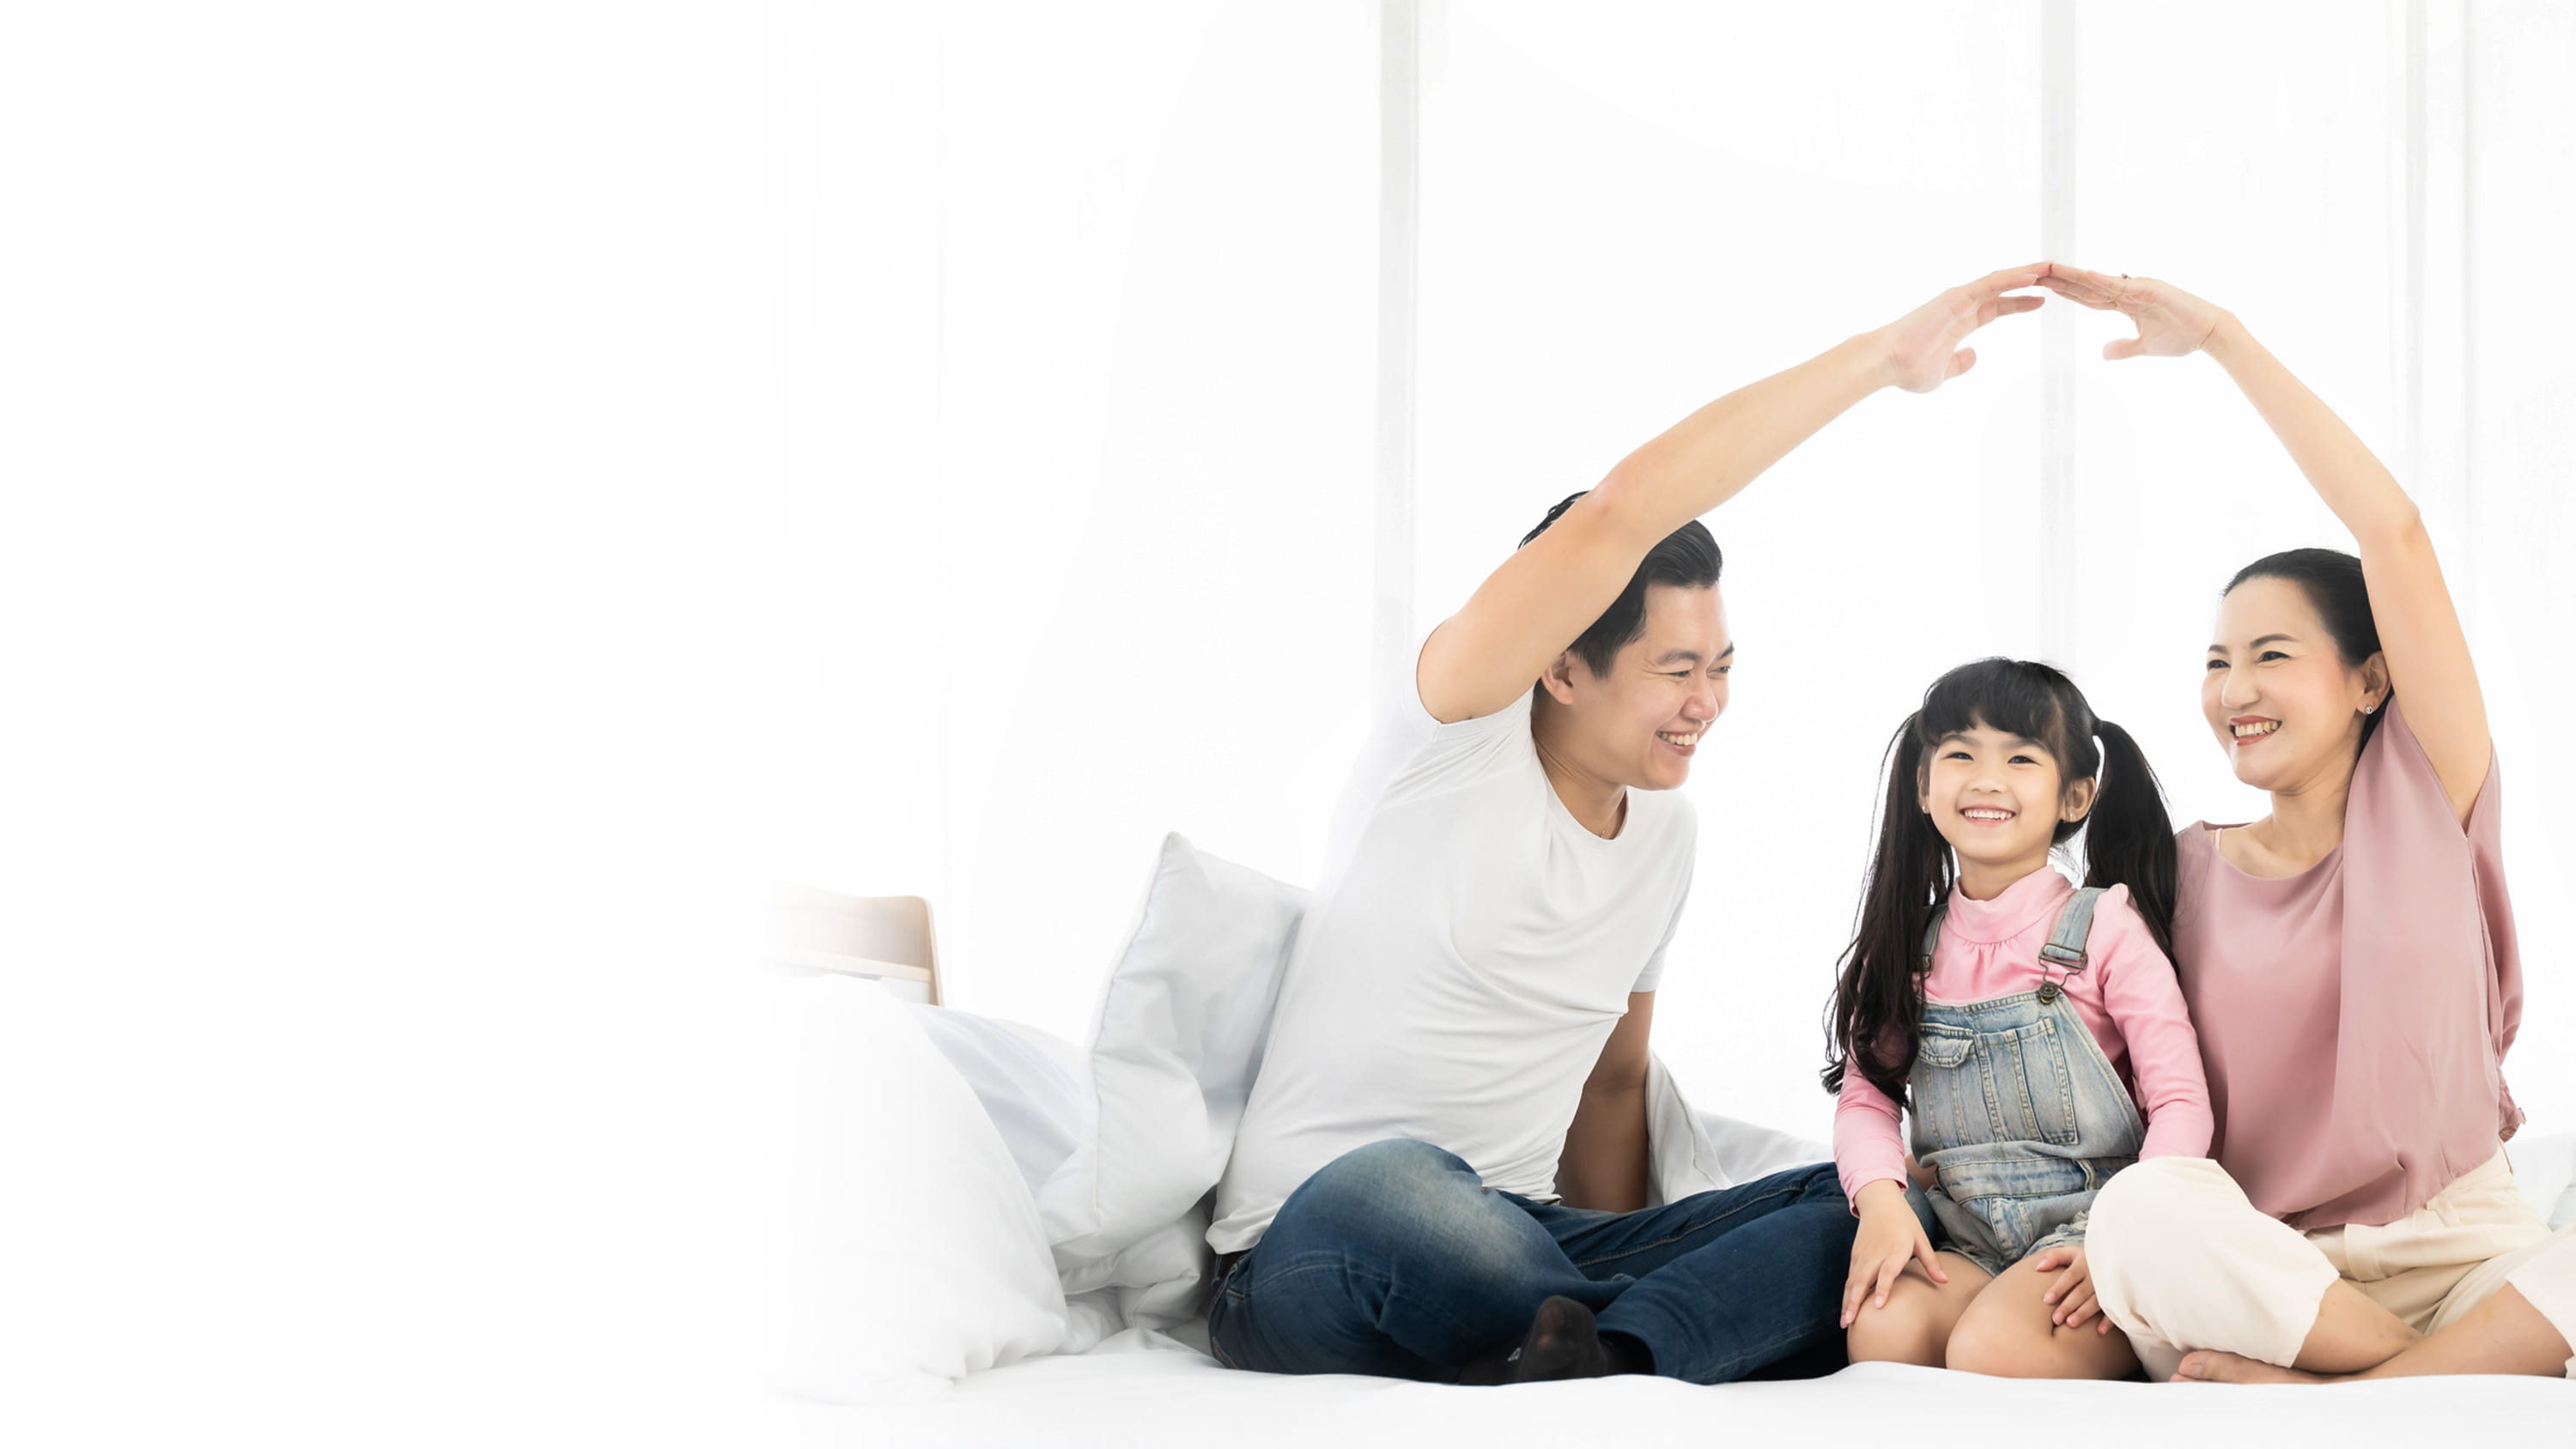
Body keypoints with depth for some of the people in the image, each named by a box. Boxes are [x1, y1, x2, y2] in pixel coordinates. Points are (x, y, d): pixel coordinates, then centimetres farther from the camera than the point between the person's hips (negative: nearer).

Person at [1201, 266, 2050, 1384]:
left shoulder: (1665, 835, 13)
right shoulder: (1453, 739, -9)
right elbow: (1620, 514, -23)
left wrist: (1617, 1271, 8)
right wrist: (1881, 355, -19)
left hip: (1526, 1250, 7)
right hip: (1313, 1255, -7)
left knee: (1863, 1203, -12)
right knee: (1392, 1183, -44)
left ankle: (1594, 1356, -33)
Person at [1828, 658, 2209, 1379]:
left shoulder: (2105, 927, -1)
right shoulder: (1911, 943, 11)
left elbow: (2181, 1102, -5)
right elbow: (1865, 1093, 8)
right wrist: (1881, 1201, -14)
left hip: (2087, 1221, -3)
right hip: (1963, 1242, 3)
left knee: (1990, 1348, -32)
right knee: (1881, 1330, -30)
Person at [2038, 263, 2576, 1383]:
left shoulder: (2425, 798, 5)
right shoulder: (2187, 871, 11)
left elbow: (2394, 534, -5)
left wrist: (2221, 336, -7)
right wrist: (2128, 1233, -13)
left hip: (2465, 1264, -1)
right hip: (2257, 1275, 1)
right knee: (2145, 1211, -35)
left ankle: (2325, 1395, -27)